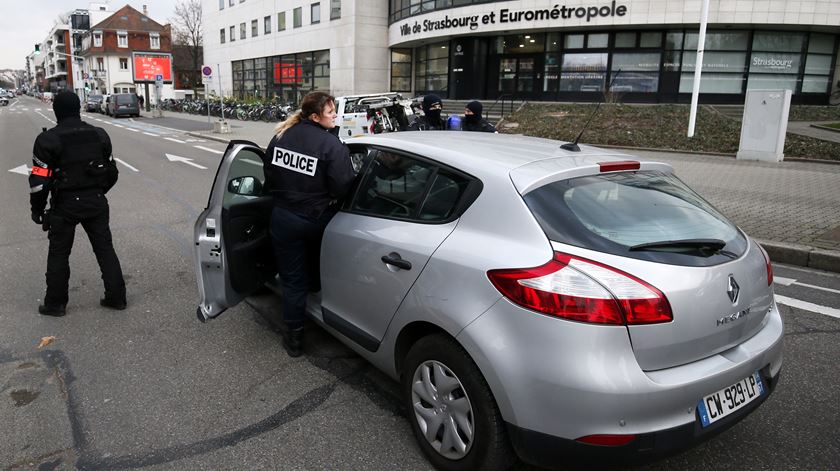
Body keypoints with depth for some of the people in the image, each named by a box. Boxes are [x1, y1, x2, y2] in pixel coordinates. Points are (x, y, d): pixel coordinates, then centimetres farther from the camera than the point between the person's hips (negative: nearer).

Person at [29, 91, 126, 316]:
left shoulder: (48, 140, -12)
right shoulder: (99, 135, 2)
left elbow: (40, 181, -13)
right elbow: (112, 172, 10)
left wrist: (37, 209, 0)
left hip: (65, 205, -4)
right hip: (96, 203, 4)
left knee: (59, 255, 10)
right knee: (105, 249, 11)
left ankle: (55, 304, 20)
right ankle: (116, 297, 14)